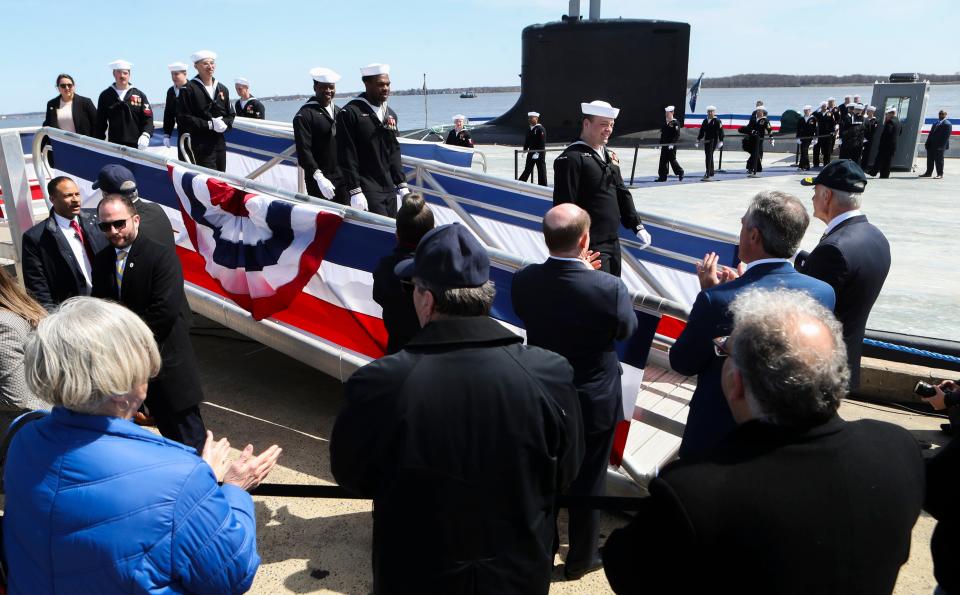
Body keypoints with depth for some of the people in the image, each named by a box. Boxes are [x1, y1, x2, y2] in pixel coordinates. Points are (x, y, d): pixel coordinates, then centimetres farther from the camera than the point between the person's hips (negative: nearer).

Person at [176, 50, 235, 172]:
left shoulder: (223, 89, 15)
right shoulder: (188, 89, -4)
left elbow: (231, 115, 16)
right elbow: (183, 118, -10)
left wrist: (225, 124, -7)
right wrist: (209, 124, -17)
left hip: (220, 143, 6)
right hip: (200, 146, -6)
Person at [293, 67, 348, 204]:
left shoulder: (339, 112, 16)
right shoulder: (304, 115, -5)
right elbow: (303, 150, -14)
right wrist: (318, 176, -24)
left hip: (342, 177, 6)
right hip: (319, 180, -6)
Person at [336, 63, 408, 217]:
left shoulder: (390, 114, 15)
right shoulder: (350, 113, -7)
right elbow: (347, 156, -11)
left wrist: (402, 184, 13)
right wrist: (354, 191, -16)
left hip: (389, 189, 7)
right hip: (367, 191, -7)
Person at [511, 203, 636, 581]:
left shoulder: (523, 281, -17)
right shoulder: (609, 288, -27)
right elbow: (627, 329, -8)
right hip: (594, 403, -3)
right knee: (587, 482, 17)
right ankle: (580, 558, 36)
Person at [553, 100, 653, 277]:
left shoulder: (609, 155, 14)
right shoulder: (571, 158, -14)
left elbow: (622, 193, 20)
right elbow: (564, 205, -18)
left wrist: (637, 226, 14)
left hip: (613, 241, 9)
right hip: (590, 246, -9)